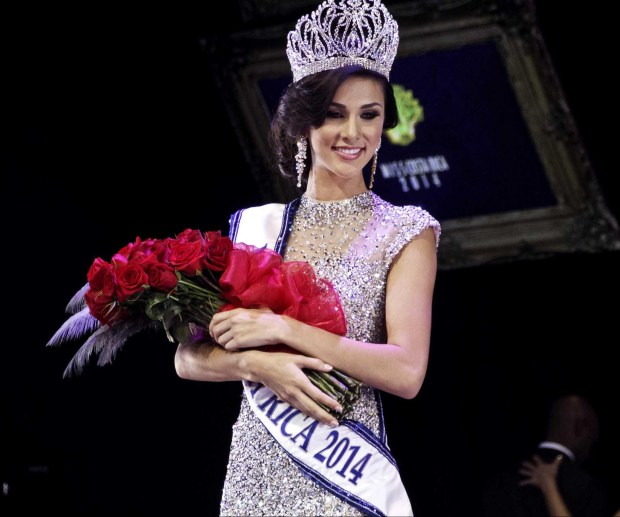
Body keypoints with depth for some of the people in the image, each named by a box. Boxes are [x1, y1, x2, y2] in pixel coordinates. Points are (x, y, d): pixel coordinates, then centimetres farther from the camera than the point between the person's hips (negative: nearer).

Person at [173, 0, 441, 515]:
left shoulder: (405, 233, -1)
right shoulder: (253, 226, 8)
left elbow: (405, 372, -13)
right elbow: (189, 357, 6)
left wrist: (282, 329, -15)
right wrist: (257, 363, -14)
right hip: (253, 473, 3)